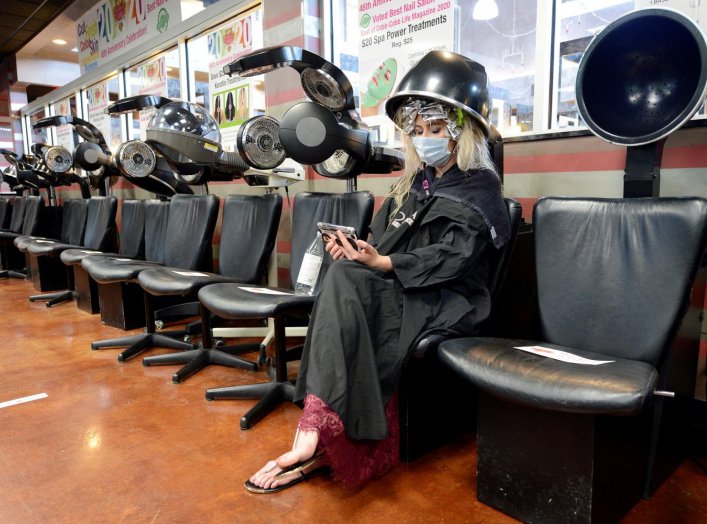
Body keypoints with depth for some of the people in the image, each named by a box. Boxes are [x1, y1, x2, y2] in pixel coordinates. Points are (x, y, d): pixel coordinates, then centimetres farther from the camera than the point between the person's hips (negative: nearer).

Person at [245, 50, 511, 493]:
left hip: (446, 302, -6)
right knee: (343, 275, -28)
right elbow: (383, 240, 14)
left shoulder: (479, 187, -1)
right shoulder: (414, 183, 19)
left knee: (346, 283, -31)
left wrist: (383, 264, -27)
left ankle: (318, 436, -30)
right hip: (398, 292, 6)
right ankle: (321, 438, -31)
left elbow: (452, 257, -14)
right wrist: (354, 251, -9)